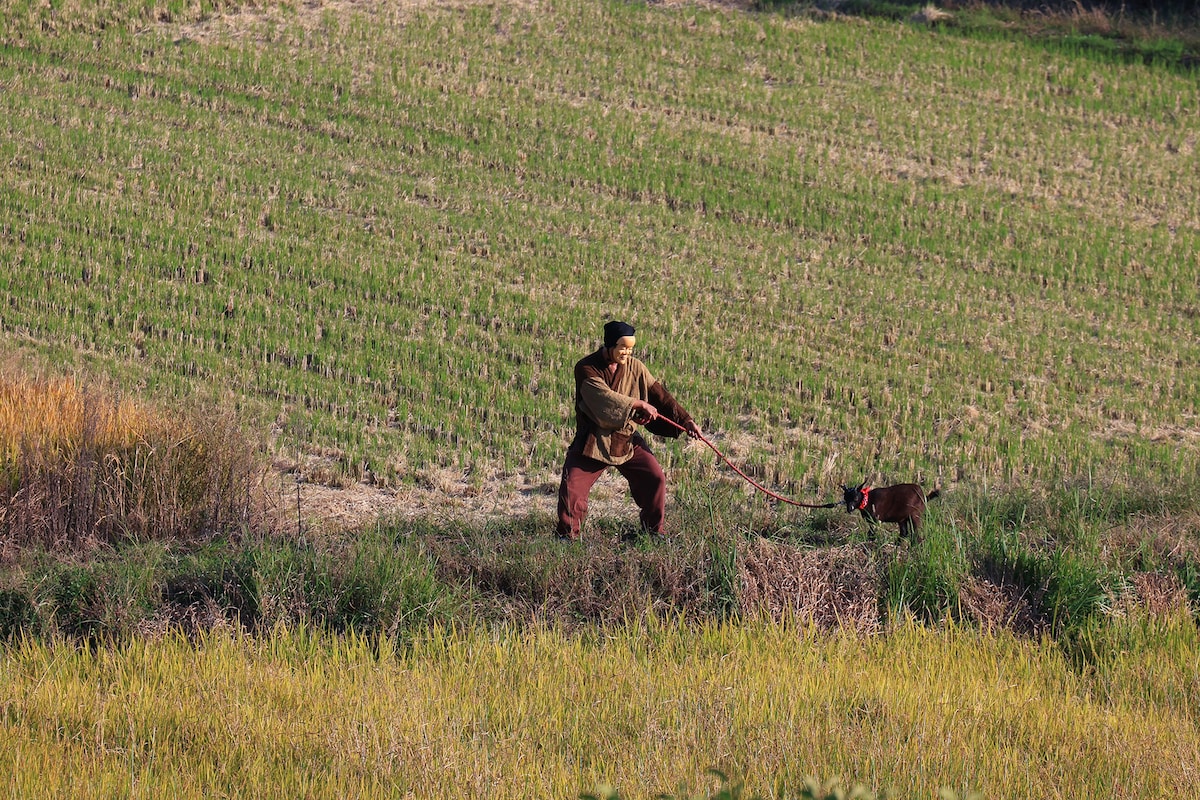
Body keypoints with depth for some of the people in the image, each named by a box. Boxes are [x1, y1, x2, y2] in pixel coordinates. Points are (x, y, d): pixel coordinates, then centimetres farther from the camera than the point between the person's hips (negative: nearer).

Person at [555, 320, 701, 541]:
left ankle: (653, 531, 11)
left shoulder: (635, 368, 2)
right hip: (592, 441, -4)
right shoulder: (586, 369, -12)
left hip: (627, 440, 4)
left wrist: (686, 420, -5)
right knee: (572, 487, -12)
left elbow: (659, 395, 2)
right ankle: (567, 534, 4)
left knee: (654, 478, -5)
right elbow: (604, 397, -26)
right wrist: (639, 404, -26)